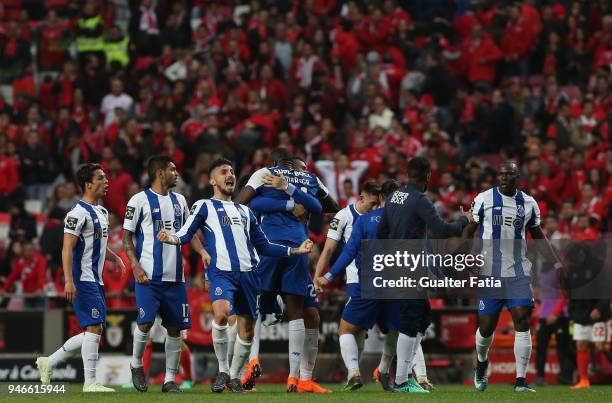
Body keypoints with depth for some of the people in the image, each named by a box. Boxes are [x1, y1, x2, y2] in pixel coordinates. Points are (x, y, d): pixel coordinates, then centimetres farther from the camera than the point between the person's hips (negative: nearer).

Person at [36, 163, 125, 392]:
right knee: (94, 328, -12)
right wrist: (69, 281, -27)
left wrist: (114, 257, 21)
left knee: (92, 331, 11)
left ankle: (48, 362, 21)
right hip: (83, 280, -10)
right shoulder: (78, 213, -13)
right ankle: (90, 382, -9)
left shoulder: (102, 212, 17)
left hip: (96, 281, 10)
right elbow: (67, 249, -19)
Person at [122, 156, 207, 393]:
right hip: (149, 275, -5)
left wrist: (202, 252, 2)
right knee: (146, 322, -14)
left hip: (174, 276, 6)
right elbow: (127, 237, -2)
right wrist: (136, 266, -13)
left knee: (175, 328, 2)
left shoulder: (179, 201, 15)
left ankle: (170, 380, 9)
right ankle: (136, 364, 11)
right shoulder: (140, 200, -2)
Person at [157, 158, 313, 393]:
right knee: (221, 313, -30)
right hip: (221, 272, -5)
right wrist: (172, 239, -25)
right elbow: (187, 233, -2)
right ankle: (223, 371, -15)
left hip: (247, 274, 6)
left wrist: (295, 250, 22)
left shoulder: (245, 212, 25)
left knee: (246, 331, 5)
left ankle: (234, 376, 24)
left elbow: (263, 246, 28)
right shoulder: (205, 206, 10)